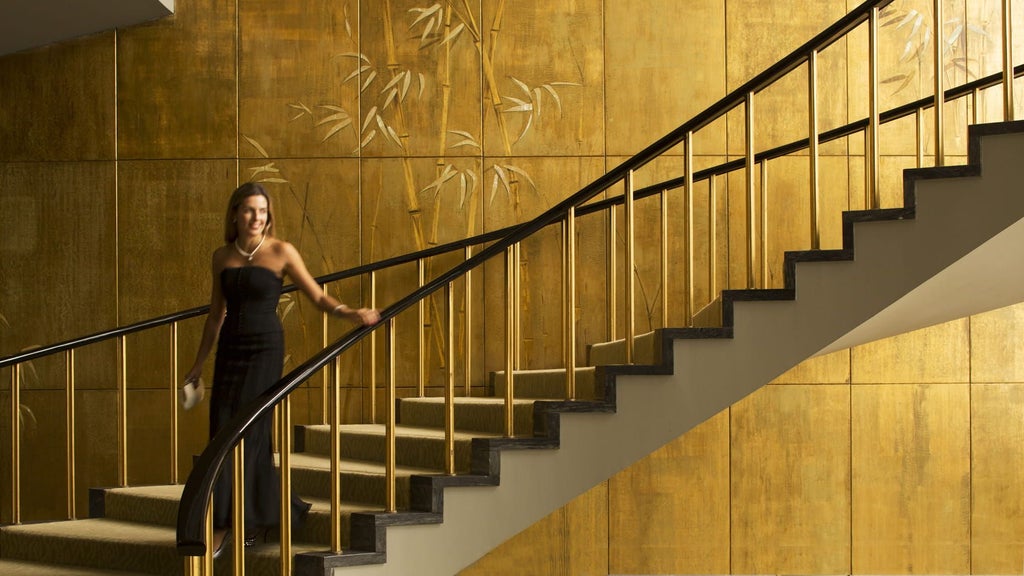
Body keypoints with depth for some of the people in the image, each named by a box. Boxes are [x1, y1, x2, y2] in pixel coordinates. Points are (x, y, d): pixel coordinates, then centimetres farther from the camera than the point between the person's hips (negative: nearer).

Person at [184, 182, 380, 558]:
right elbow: (216, 314, 15)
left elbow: (317, 296, -1)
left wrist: (351, 313, -19)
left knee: (246, 434, -8)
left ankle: (224, 526, -4)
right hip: (230, 350, 5)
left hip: (265, 349, -5)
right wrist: (199, 365, 18)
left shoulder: (281, 252, -4)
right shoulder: (222, 257, 8)